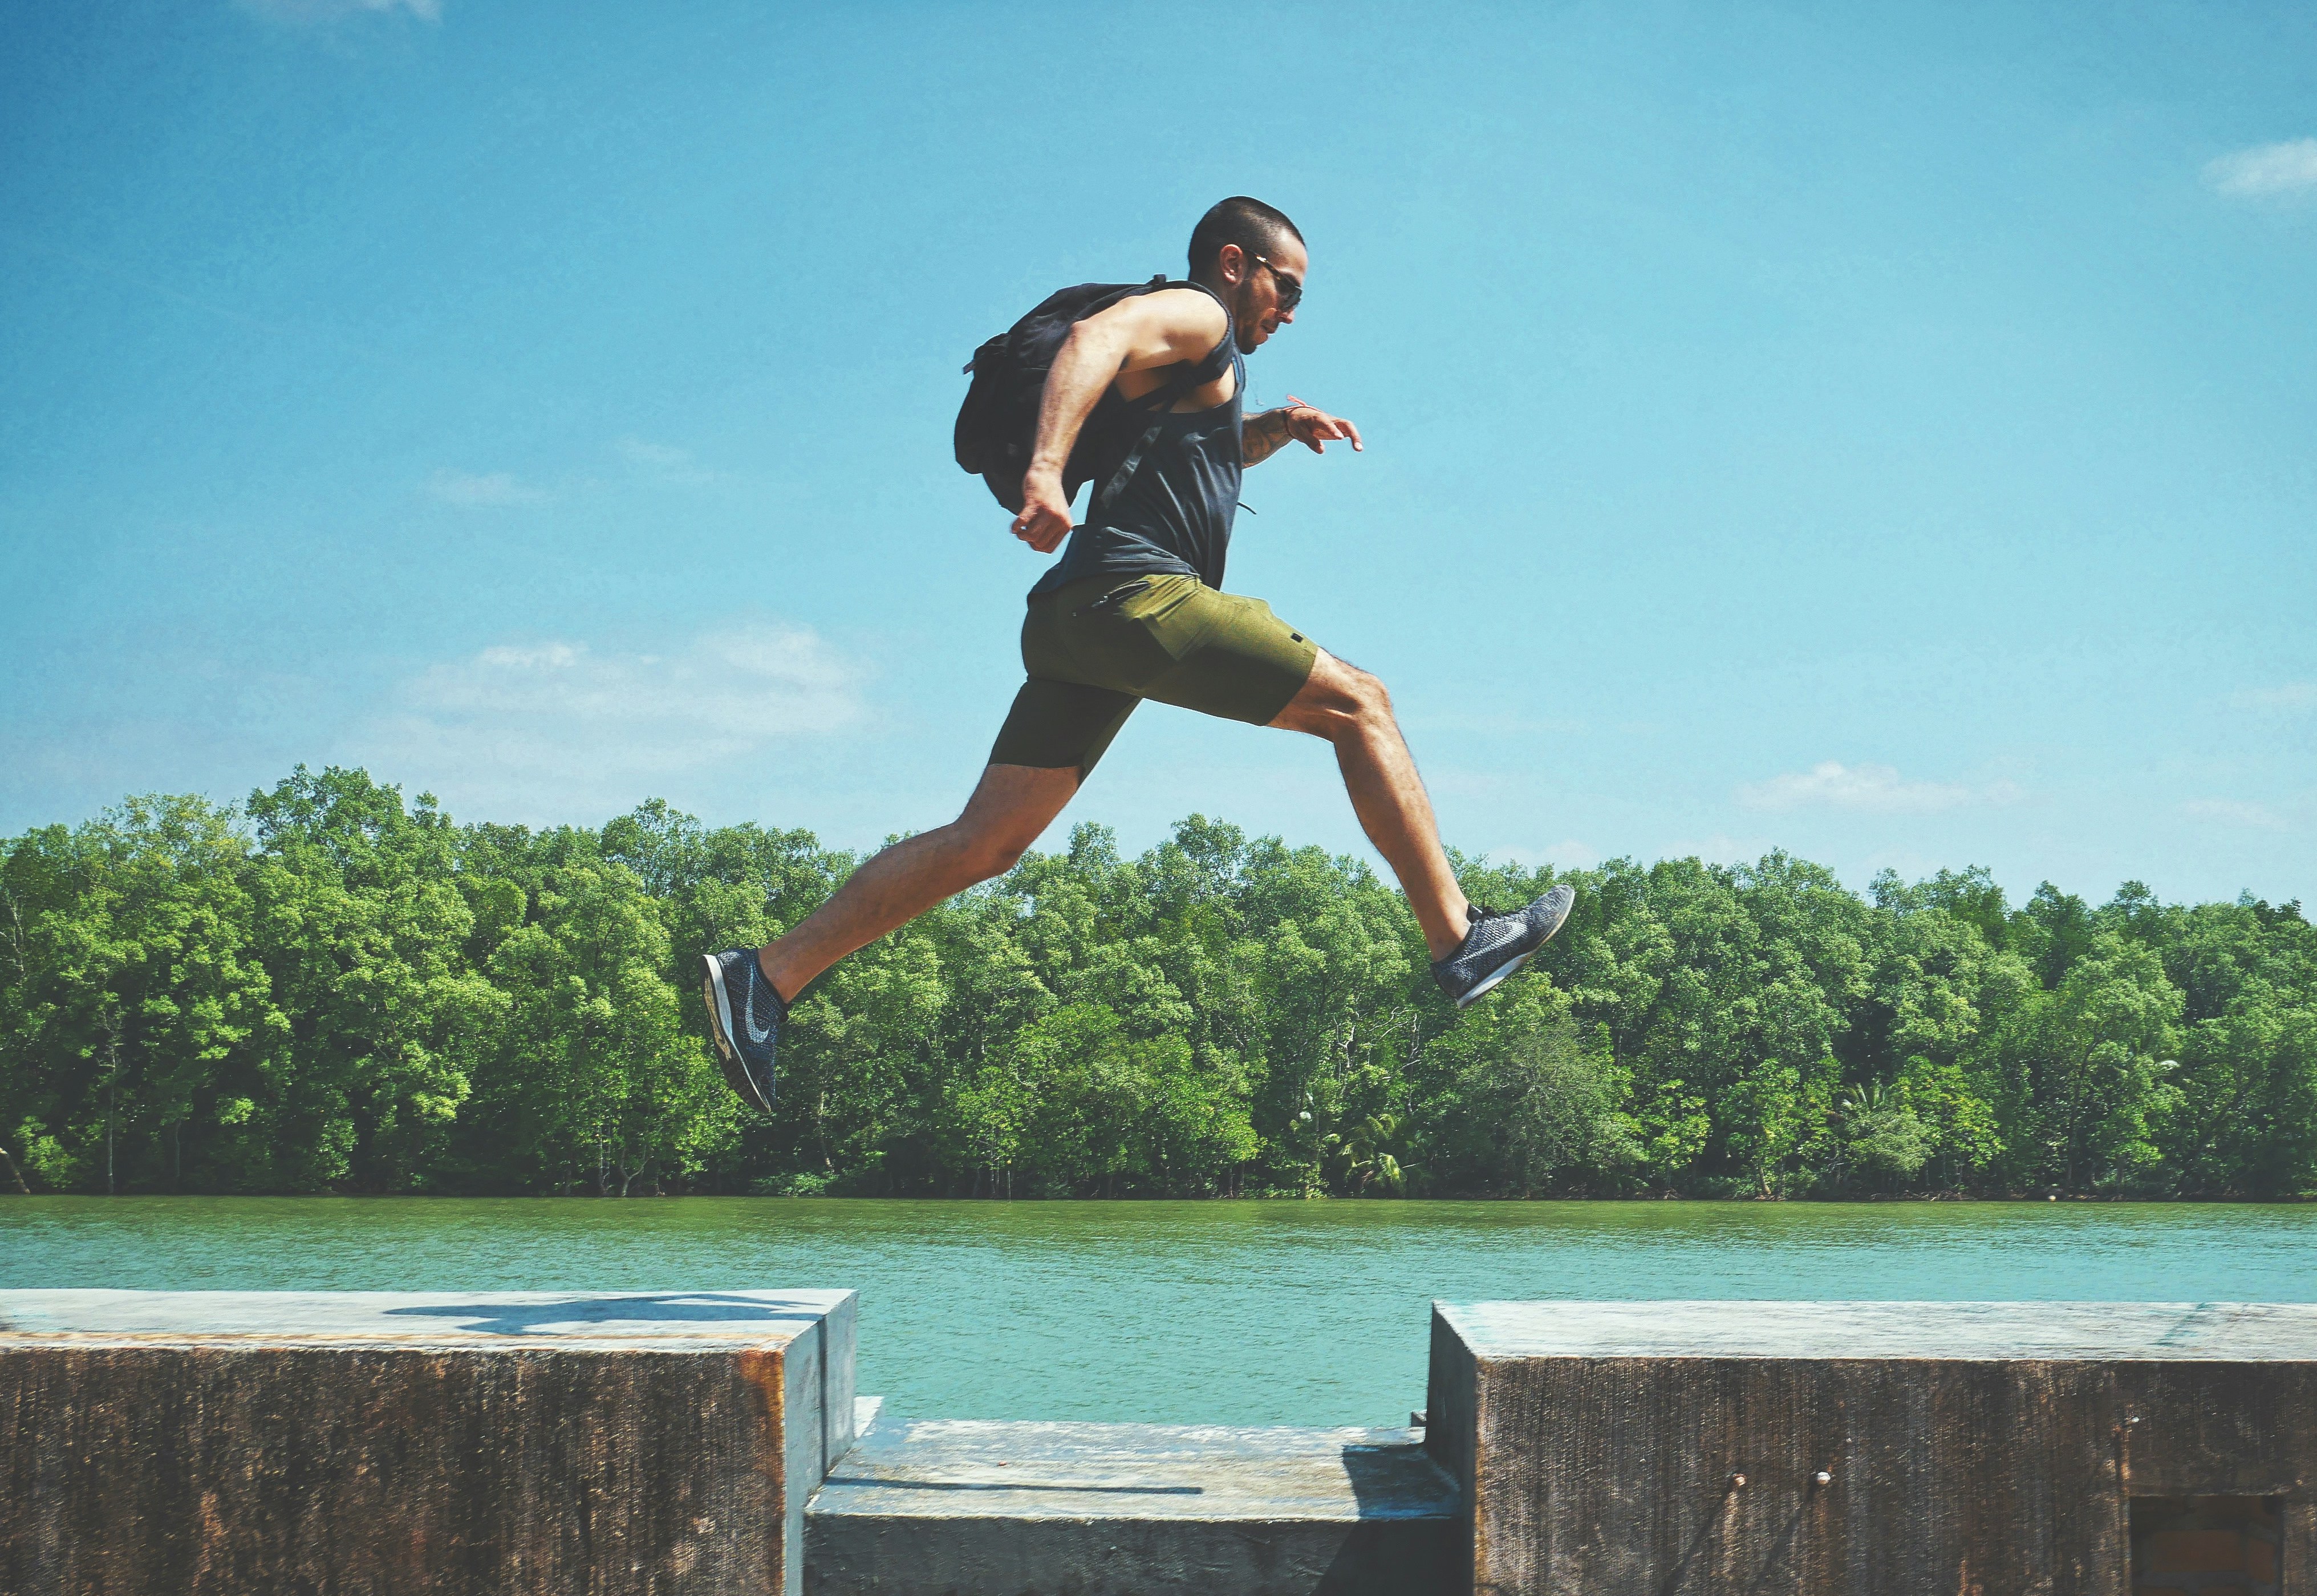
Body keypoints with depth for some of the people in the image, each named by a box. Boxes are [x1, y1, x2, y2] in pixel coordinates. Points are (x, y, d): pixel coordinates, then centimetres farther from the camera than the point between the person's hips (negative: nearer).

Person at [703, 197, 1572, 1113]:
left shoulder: (1198, 364, 32)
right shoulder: (1196, 316, 2)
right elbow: (1095, 337, -19)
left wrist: (1275, 428, 32)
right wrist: (1047, 471, -35)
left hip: (1078, 623, 10)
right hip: (1138, 593, -10)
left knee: (986, 843, 3)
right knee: (1357, 704, -2)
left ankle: (764, 979, -1)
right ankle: (1458, 944, -3)